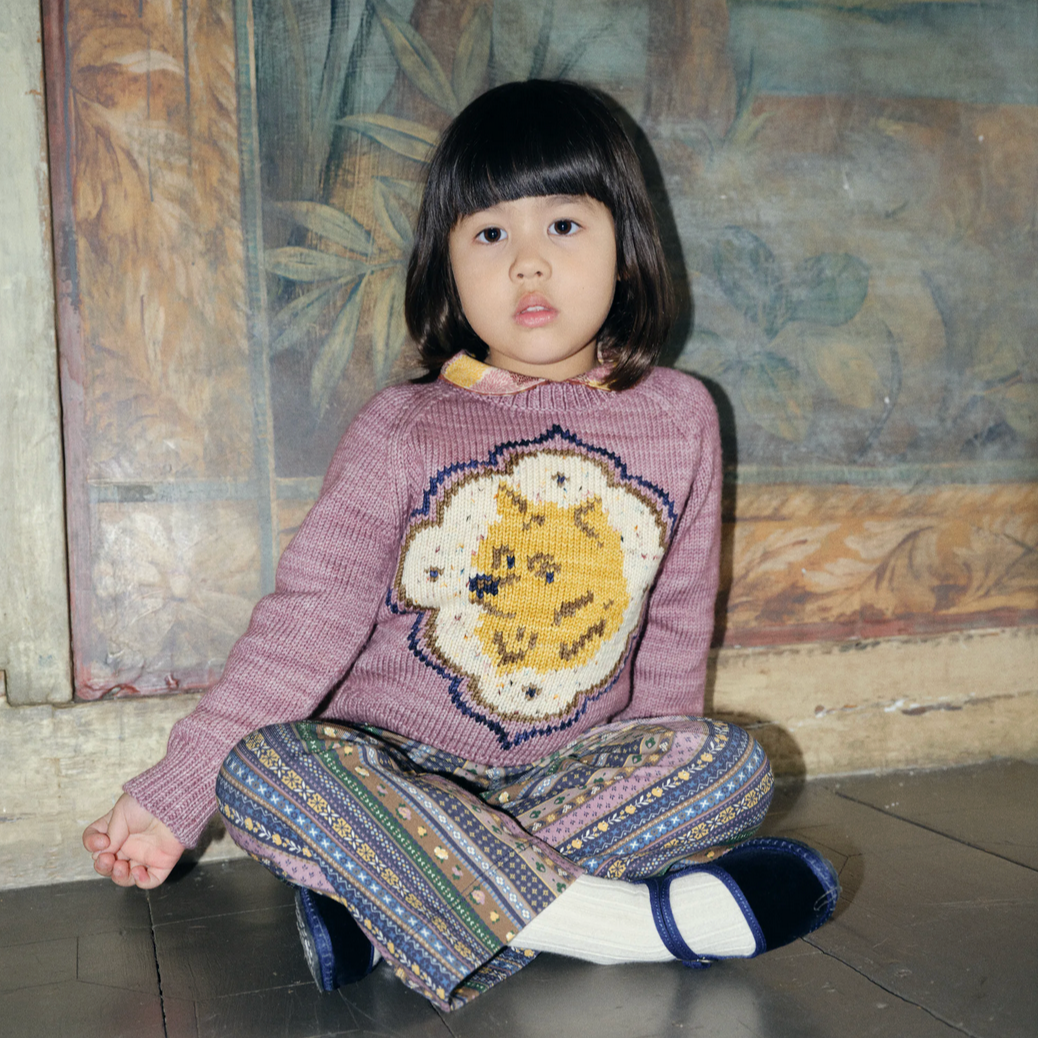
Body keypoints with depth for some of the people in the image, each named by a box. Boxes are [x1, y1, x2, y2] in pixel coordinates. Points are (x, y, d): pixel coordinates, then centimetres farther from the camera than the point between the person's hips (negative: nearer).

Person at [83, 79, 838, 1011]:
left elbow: (676, 623, 9)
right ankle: (613, 919, -32)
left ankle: (390, 905, -28)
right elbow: (309, 620, -7)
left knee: (734, 765, -22)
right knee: (261, 769, -29)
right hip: (394, 769, -1)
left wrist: (655, 784, 8)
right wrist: (174, 794, -12)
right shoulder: (402, 431, -5)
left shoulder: (678, 419, 2)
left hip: (570, 770, 2)